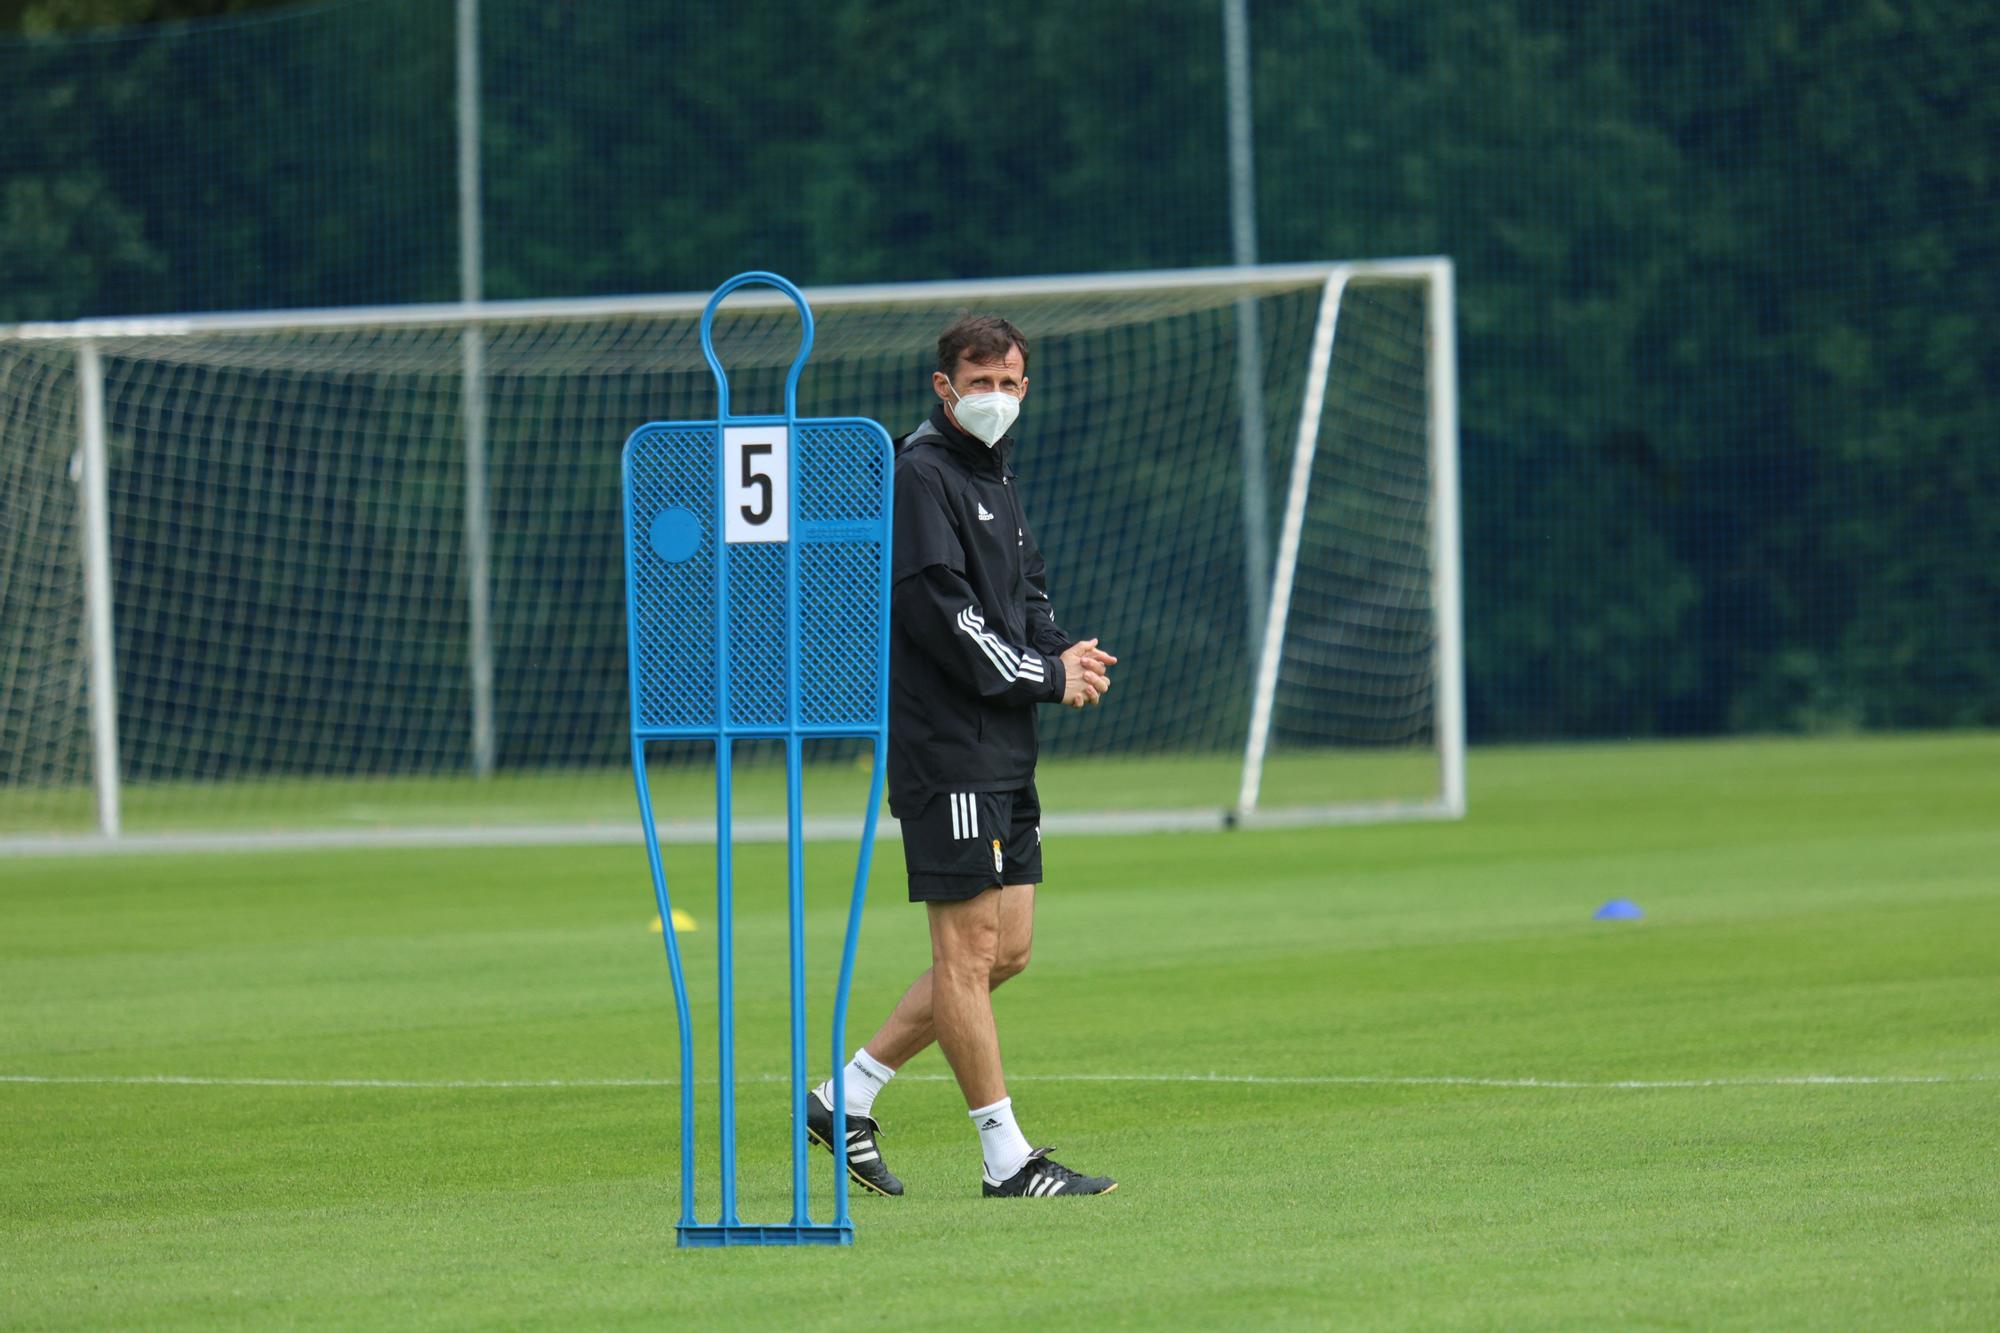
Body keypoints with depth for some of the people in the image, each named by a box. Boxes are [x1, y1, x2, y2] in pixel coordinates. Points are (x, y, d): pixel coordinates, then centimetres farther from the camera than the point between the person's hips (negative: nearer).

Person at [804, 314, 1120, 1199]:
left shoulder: (994, 476, 18)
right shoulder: (919, 476, -11)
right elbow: (942, 616, -18)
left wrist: (1060, 655, 4)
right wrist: (1049, 679, -13)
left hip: (1005, 752, 10)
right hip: (945, 750, -10)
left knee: (1006, 952, 10)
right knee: (969, 950, -5)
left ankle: (847, 1096, 17)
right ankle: (1006, 1159, -2)